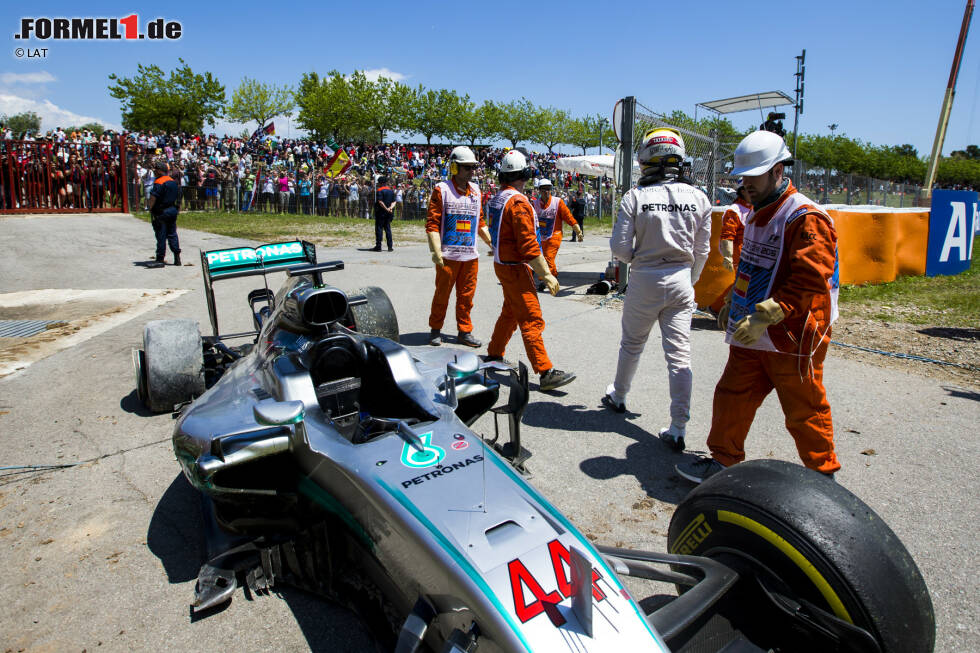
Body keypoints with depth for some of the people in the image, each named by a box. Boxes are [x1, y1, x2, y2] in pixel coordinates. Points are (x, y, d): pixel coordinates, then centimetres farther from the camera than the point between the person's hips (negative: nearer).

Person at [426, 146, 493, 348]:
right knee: (442, 293, 5)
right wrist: (437, 251, -18)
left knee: (466, 295, 9)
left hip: (470, 255, 5)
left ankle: (465, 332, 20)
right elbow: (432, 223, -10)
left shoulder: (475, 190, 14)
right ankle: (435, 330, 21)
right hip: (448, 255, -5)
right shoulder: (442, 189, -4)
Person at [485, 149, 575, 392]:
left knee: (510, 313, 22)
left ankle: (494, 355, 33)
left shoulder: (497, 199, 10)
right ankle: (546, 373, -9)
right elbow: (528, 245, -23)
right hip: (515, 269, -10)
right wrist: (546, 274, -18)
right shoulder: (518, 202, -19)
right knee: (531, 319, -10)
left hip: (502, 264, 10)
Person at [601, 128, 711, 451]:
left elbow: (619, 247, -11)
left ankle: (618, 396, 41)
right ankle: (678, 429, 7)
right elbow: (702, 251, 4)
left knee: (631, 344, 19)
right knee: (679, 354, 4)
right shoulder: (698, 198, -2)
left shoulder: (635, 197, -10)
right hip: (681, 282, 2)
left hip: (644, 280, -1)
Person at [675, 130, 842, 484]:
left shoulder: (806, 219, -17)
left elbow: (809, 283, -25)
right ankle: (723, 461, 28)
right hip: (751, 335, 8)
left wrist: (763, 316, -28)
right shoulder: (758, 213, 13)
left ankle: (824, 476, 28)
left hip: (792, 338, -8)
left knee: (804, 412, 8)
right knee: (732, 397, 13)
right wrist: (734, 303, 18)